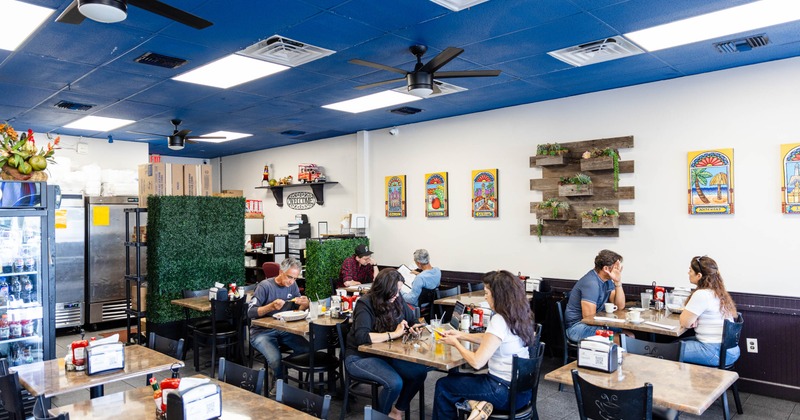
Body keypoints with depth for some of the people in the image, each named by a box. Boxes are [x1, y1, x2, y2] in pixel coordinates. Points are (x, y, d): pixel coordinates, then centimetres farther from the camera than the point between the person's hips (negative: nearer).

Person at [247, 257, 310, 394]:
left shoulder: (292, 285, 7)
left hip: (284, 330, 5)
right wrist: (271, 306, -28)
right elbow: (250, 312, -14)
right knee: (275, 359, -31)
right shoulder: (265, 286, -10)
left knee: (308, 350, -18)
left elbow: (298, 310, 12)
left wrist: (305, 304, -12)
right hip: (262, 331, -5)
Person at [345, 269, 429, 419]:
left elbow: (412, 320, 13)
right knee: (394, 383, -29)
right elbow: (361, 337, -34)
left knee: (420, 372, -12)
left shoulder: (396, 300, -2)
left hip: (385, 354, 7)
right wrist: (394, 334, -29)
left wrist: (414, 327, -12)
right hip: (360, 357, -7)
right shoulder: (365, 304, -21)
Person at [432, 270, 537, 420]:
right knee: (454, 378, 22)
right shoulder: (518, 316, 2)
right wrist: (460, 335, 13)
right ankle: (477, 402, 11)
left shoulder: (500, 320, -23)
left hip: (507, 392, -8)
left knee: (442, 385, 7)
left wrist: (455, 343, -6)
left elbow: (476, 362, -21)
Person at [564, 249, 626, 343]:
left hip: (595, 323, 9)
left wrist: (618, 282, -9)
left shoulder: (607, 280, 6)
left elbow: (620, 305, 2)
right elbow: (589, 317, -24)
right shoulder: (591, 283, -23)